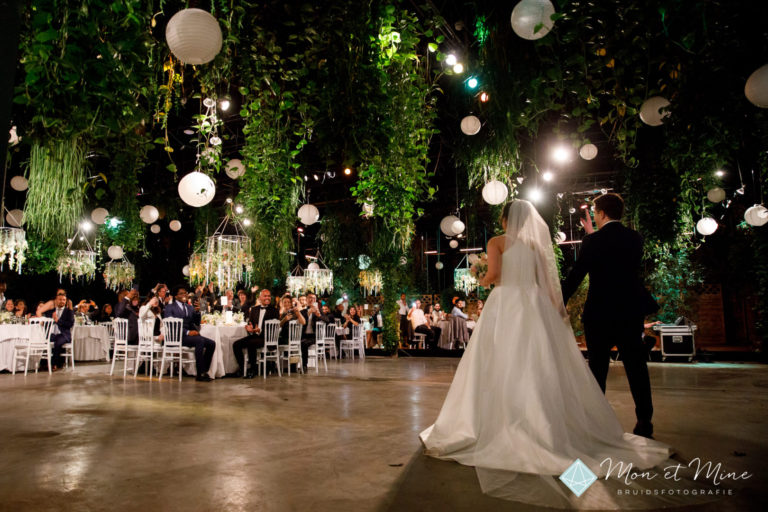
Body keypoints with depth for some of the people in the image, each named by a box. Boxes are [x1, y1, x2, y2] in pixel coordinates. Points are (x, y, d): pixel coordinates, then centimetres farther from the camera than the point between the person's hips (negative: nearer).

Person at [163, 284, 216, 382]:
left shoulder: (190, 307, 22)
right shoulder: (169, 308, 4)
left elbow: (197, 323, 14)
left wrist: (197, 311, -5)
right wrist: (187, 332, -20)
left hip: (191, 334, 7)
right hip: (178, 336, -7)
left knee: (211, 343, -15)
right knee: (200, 341, -32)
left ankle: (204, 372, -10)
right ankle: (200, 374, -29)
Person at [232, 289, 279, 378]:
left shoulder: (274, 310, 0)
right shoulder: (254, 309, 17)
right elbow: (249, 323, 13)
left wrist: (260, 330, -24)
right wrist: (249, 328, -13)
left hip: (266, 337, -6)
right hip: (253, 335, 6)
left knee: (250, 344, -32)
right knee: (236, 344, -15)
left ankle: (252, 370, -17)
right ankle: (242, 369, -6)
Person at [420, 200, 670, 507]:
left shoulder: (497, 242, 0)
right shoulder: (536, 243, 11)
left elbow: (493, 274, -13)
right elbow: (548, 280, 7)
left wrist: (482, 281, 8)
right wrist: (558, 312, 10)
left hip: (505, 306, -4)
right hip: (535, 308, 4)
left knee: (501, 369, 1)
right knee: (541, 368, 5)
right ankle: (551, 426, 8)